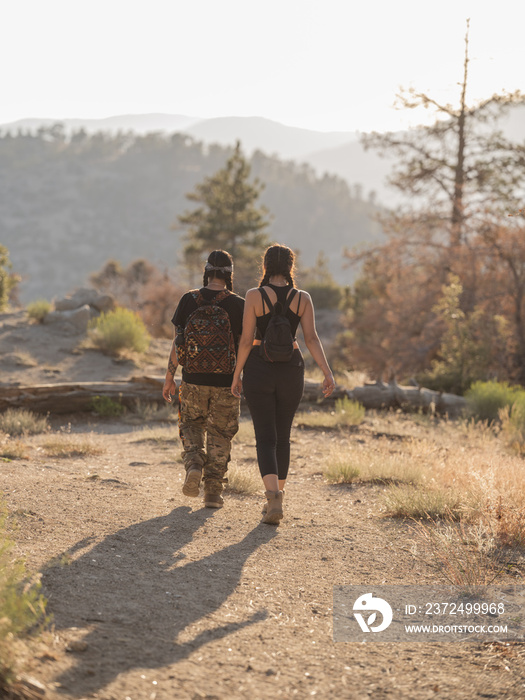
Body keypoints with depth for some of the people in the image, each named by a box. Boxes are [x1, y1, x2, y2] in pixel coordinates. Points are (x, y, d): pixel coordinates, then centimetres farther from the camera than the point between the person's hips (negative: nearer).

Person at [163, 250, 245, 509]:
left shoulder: (189, 300, -4)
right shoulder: (237, 304, -8)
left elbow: (177, 342, -2)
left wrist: (169, 377, 8)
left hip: (193, 380, 1)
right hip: (226, 381, -1)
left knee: (192, 425, 22)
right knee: (219, 434, 13)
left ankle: (194, 465, -3)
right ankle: (213, 492, 11)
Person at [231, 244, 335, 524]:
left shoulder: (254, 296, -7)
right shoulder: (303, 298, 0)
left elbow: (246, 340, -8)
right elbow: (311, 338, -9)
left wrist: (237, 375, 1)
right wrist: (327, 372, -10)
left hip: (258, 369, -2)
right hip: (291, 371, 3)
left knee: (266, 438, -1)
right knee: (282, 436, 18)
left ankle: (274, 500, -20)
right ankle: (276, 498, 25)